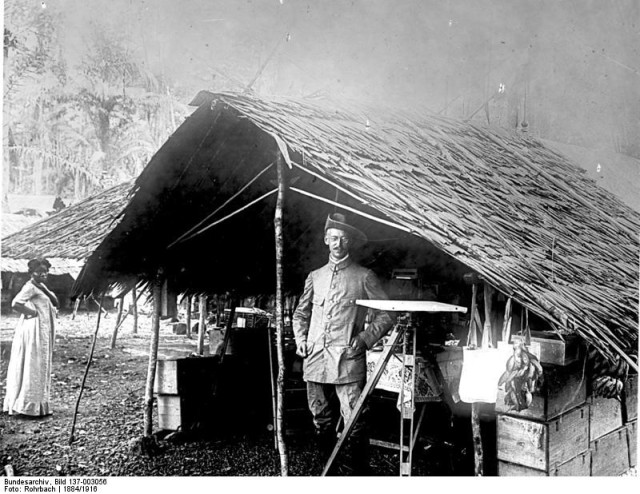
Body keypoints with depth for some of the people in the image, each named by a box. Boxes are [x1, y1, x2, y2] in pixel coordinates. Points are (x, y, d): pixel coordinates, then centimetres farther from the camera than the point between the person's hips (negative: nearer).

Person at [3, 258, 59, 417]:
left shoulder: (41, 286, 14)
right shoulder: (30, 287, -13)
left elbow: (55, 302, 15)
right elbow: (15, 304, -26)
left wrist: (44, 288, 1)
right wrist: (32, 312, -15)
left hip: (44, 330, 10)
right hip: (34, 328, -10)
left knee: (41, 367, 14)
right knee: (33, 367, -4)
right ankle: (29, 406, 2)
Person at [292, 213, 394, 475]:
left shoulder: (364, 276, 5)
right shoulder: (315, 276, 17)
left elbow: (386, 314, 3)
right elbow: (301, 313, 25)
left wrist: (365, 338, -9)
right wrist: (300, 339, 9)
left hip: (348, 359, -4)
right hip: (315, 359, 4)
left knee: (354, 422, -8)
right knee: (321, 420, 11)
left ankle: (357, 473, 3)